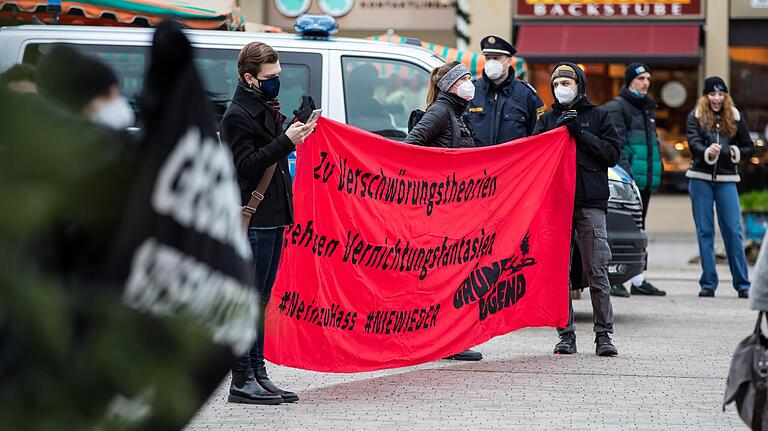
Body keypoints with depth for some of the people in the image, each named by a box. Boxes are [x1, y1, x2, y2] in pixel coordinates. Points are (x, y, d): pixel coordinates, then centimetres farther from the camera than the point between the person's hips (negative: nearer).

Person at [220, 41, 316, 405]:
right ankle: (242, 381, -4)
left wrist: (295, 133, 9)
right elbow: (247, 165, -19)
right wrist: (286, 141, -24)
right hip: (253, 219, -9)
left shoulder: (267, 108, 17)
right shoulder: (237, 115, -11)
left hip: (273, 218, 9)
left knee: (259, 301, 12)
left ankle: (258, 375, 16)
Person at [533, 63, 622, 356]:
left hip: (591, 203, -2)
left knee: (597, 271, -5)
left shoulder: (598, 116, 11)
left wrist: (580, 134, -7)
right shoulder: (547, 119, 17)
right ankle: (566, 334, 5)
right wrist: (558, 130, -8)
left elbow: (613, 153, 1)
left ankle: (603, 335, -2)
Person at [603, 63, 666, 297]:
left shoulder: (648, 108, 22)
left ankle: (638, 280, 16)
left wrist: (655, 172, 20)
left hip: (645, 180, 8)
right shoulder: (616, 107, -5)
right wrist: (625, 172, -22)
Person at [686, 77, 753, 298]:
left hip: (726, 180, 1)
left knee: (733, 231, -4)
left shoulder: (735, 117, 8)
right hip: (701, 178, -1)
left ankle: (742, 284, 1)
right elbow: (693, 143, -14)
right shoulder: (695, 117, 2)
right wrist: (707, 152, -34)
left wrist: (736, 153, -5)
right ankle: (708, 284, 5)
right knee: (704, 231, 1)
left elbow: (749, 147, 15)